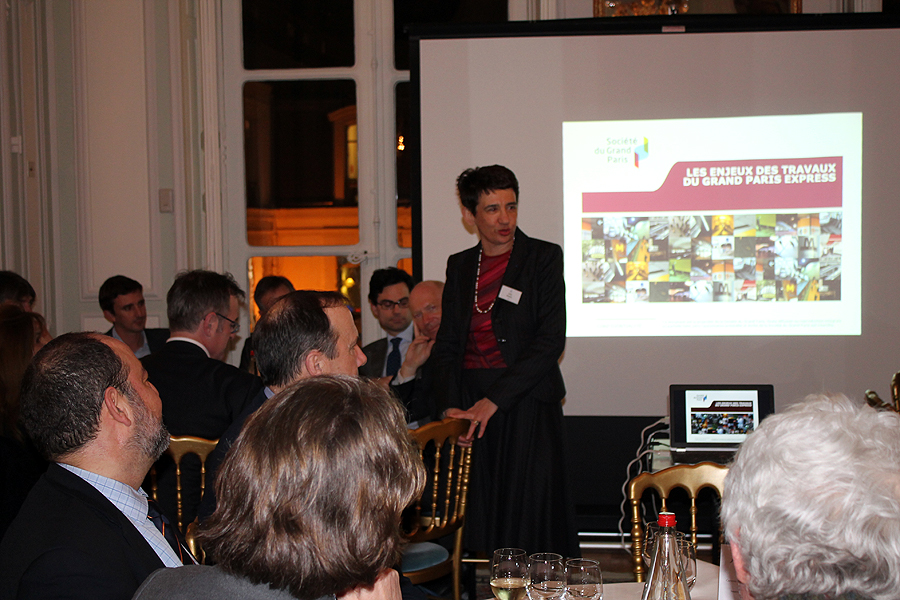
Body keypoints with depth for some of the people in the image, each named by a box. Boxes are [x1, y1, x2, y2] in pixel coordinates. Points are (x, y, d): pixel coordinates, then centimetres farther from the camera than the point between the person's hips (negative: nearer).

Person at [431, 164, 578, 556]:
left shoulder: (544, 258, 1)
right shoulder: (459, 266, 13)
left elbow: (550, 340, -8)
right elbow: (447, 344, 14)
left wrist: (494, 400, -13)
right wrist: (453, 406, -3)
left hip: (526, 404, -3)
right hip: (471, 404, 3)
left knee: (531, 516, -5)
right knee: (481, 518, 1)